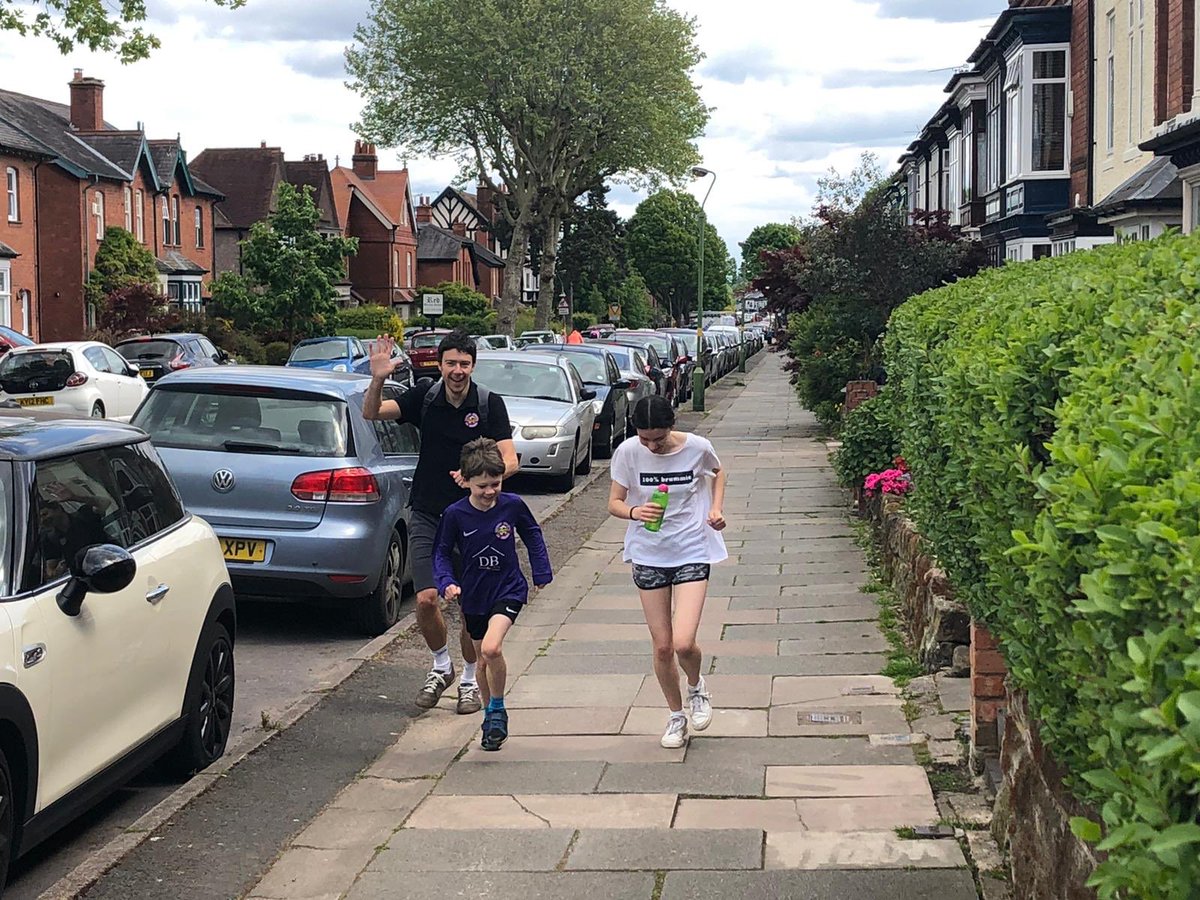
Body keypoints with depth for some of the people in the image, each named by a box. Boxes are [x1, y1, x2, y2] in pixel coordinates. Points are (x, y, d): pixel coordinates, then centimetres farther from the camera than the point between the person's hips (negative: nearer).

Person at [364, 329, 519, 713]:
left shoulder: (490, 404, -7)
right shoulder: (425, 398, -2)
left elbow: (510, 461, -13)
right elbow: (371, 413, -8)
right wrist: (378, 380, -27)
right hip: (427, 516, 1)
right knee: (426, 599, -7)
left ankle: (470, 680, 21)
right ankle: (441, 666, 19)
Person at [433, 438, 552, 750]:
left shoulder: (513, 505, -9)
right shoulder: (456, 514, -10)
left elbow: (532, 535, 9)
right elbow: (441, 553, 0)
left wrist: (541, 572, 11)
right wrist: (447, 583, -15)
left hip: (509, 589, -2)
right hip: (474, 595, 2)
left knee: (491, 648, -25)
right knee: (482, 659, 14)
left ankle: (497, 709, -4)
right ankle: (491, 716, 35)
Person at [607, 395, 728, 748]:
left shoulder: (697, 448, -11)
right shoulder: (628, 452, -11)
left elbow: (717, 472, 12)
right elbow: (614, 503, -4)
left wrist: (716, 508, -4)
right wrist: (635, 512, -26)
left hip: (692, 551, -2)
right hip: (648, 556, 2)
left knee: (683, 643, -14)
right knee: (662, 646, 6)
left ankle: (696, 687, 20)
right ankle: (676, 716, 29)